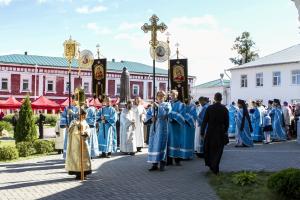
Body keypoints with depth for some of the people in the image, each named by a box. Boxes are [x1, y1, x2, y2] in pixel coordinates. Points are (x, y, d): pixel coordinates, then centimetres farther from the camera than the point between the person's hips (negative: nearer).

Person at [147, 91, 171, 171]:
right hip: (154, 127, 4)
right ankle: (154, 164, 5)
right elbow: (148, 115, 15)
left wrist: (158, 107, -17)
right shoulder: (153, 105, 18)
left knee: (161, 144, -9)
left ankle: (162, 163, -5)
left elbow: (165, 112, -12)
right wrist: (151, 117, -6)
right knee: (153, 144, 1)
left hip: (162, 126, -4)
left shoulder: (166, 104, 6)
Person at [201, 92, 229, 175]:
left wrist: (202, 132, 0)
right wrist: (225, 131, 14)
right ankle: (215, 168, 3)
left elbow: (205, 121, -7)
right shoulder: (224, 109, -6)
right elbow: (227, 122, 0)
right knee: (218, 150, 7)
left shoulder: (209, 108, -8)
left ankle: (210, 164, 34)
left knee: (209, 148, 21)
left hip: (210, 131, 0)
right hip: (221, 132, 0)